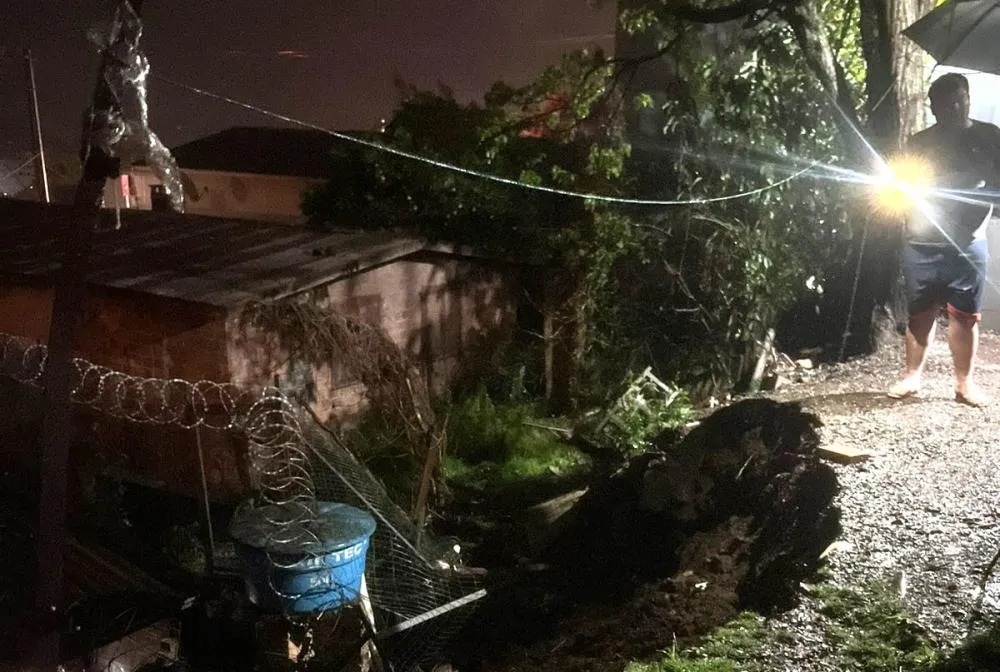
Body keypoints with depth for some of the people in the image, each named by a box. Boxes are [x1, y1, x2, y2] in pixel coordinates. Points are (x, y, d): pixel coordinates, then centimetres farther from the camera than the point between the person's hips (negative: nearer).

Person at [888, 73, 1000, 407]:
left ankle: (964, 382, 11)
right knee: (920, 313, 6)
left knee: (965, 314, 2)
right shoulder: (919, 143, 7)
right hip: (921, 244, 1)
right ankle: (911, 376, 17)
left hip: (966, 243, -1)